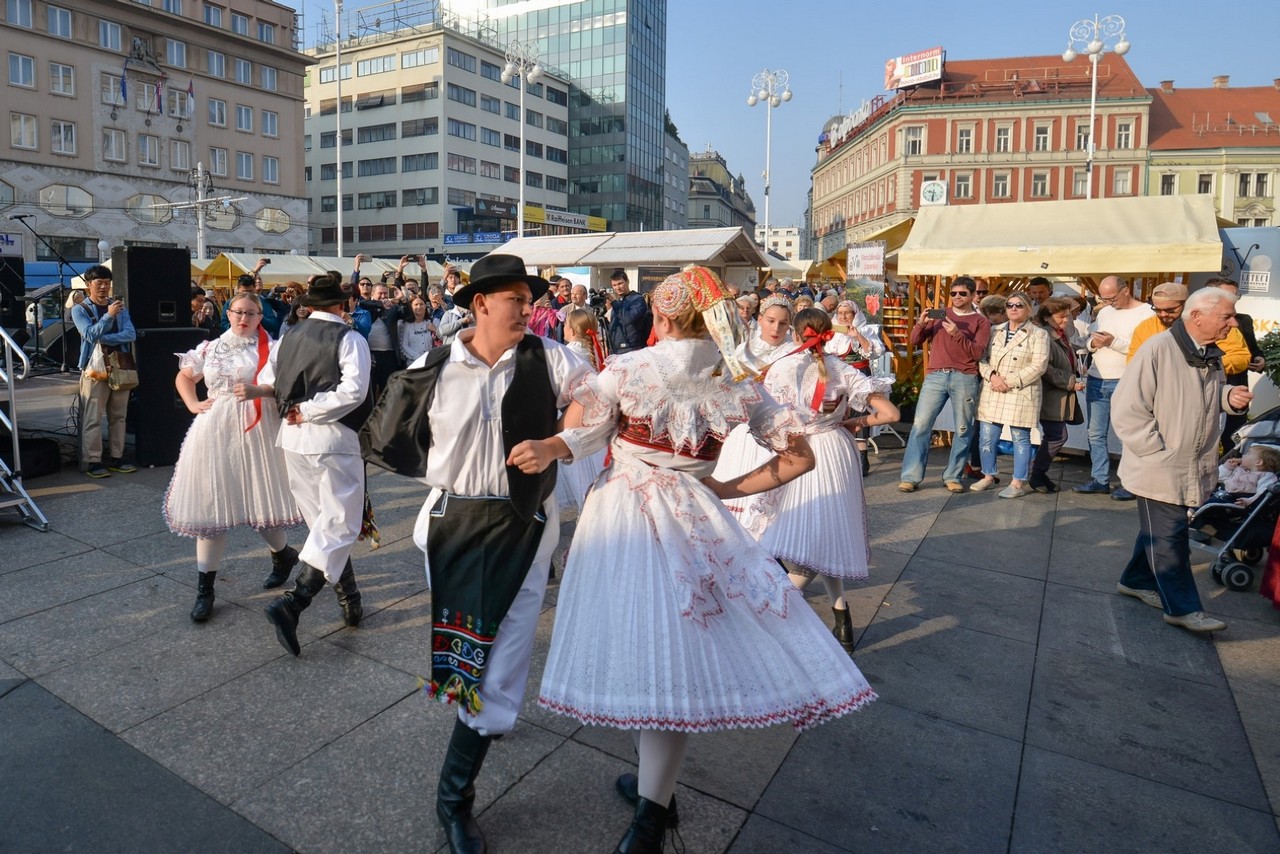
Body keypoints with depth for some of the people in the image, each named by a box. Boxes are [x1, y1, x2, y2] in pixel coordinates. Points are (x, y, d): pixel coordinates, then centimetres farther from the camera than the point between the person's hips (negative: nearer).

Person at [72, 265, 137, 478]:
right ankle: (92, 461, -1)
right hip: (95, 367, -4)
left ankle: (116, 457, 15)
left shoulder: (119, 306, 12)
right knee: (93, 418, -5)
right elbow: (90, 335, -14)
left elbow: (131, 334, -2)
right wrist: (108, 315, -25)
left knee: (118, 416, 8)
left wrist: (103, 338, -13)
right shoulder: (80, 310, 3)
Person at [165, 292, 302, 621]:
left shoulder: (270, 348, 0)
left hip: (254, 431, -3)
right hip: (215, 431, 3)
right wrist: (193, 404, 8)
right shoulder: (211, 348, 11)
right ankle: (205, 588, 10)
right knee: (210, 504, 3)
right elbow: (183, 377, 24)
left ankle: (283, 555, 35)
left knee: (260, 499, 5)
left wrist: (257, 391, -22)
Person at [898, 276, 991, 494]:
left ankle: (952, 476, 11)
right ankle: (910, 476, -4)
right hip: (935, 376, 1)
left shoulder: (981, 322, 9)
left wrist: (957, 334, -16)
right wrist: (921, 323, -9)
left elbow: (977, 353, -4)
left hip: (964, 379, -1)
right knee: (920, 425, -6)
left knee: (963, 430, 2)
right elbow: (915, 341, 10)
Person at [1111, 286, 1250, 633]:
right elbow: (1127, 408, -19)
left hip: (1191, 469, 8)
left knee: (1160, 529, 18)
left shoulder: (1211, 354, 7)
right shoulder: (1158, 350, -18)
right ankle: (1182, 608, 8)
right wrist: (1157, 451, -18)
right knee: (1169, 534, -1)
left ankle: (1137, 580, 34)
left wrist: (1229, 397, -2)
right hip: (1160, 468, -8)